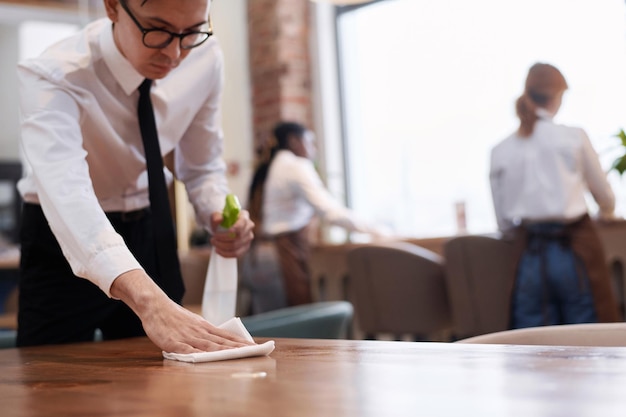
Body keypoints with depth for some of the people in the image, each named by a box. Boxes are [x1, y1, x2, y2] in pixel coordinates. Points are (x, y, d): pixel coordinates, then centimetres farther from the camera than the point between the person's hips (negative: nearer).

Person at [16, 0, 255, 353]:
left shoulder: (205, 58, -14)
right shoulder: (54, 78, -30)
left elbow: (202, 169, 0)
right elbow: (66, 193, -48)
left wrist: (221, 214, -23)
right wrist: (149, 302, -63)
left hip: (150, 229, 4)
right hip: (68, 235, -4)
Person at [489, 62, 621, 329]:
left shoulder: (499, 151, 4)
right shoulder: (574, 137, -2)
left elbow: (503, 221, 8)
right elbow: (604, 195, 12)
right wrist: (607, 212, 34)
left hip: (529, 255, 3)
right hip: (574, 247, -2)